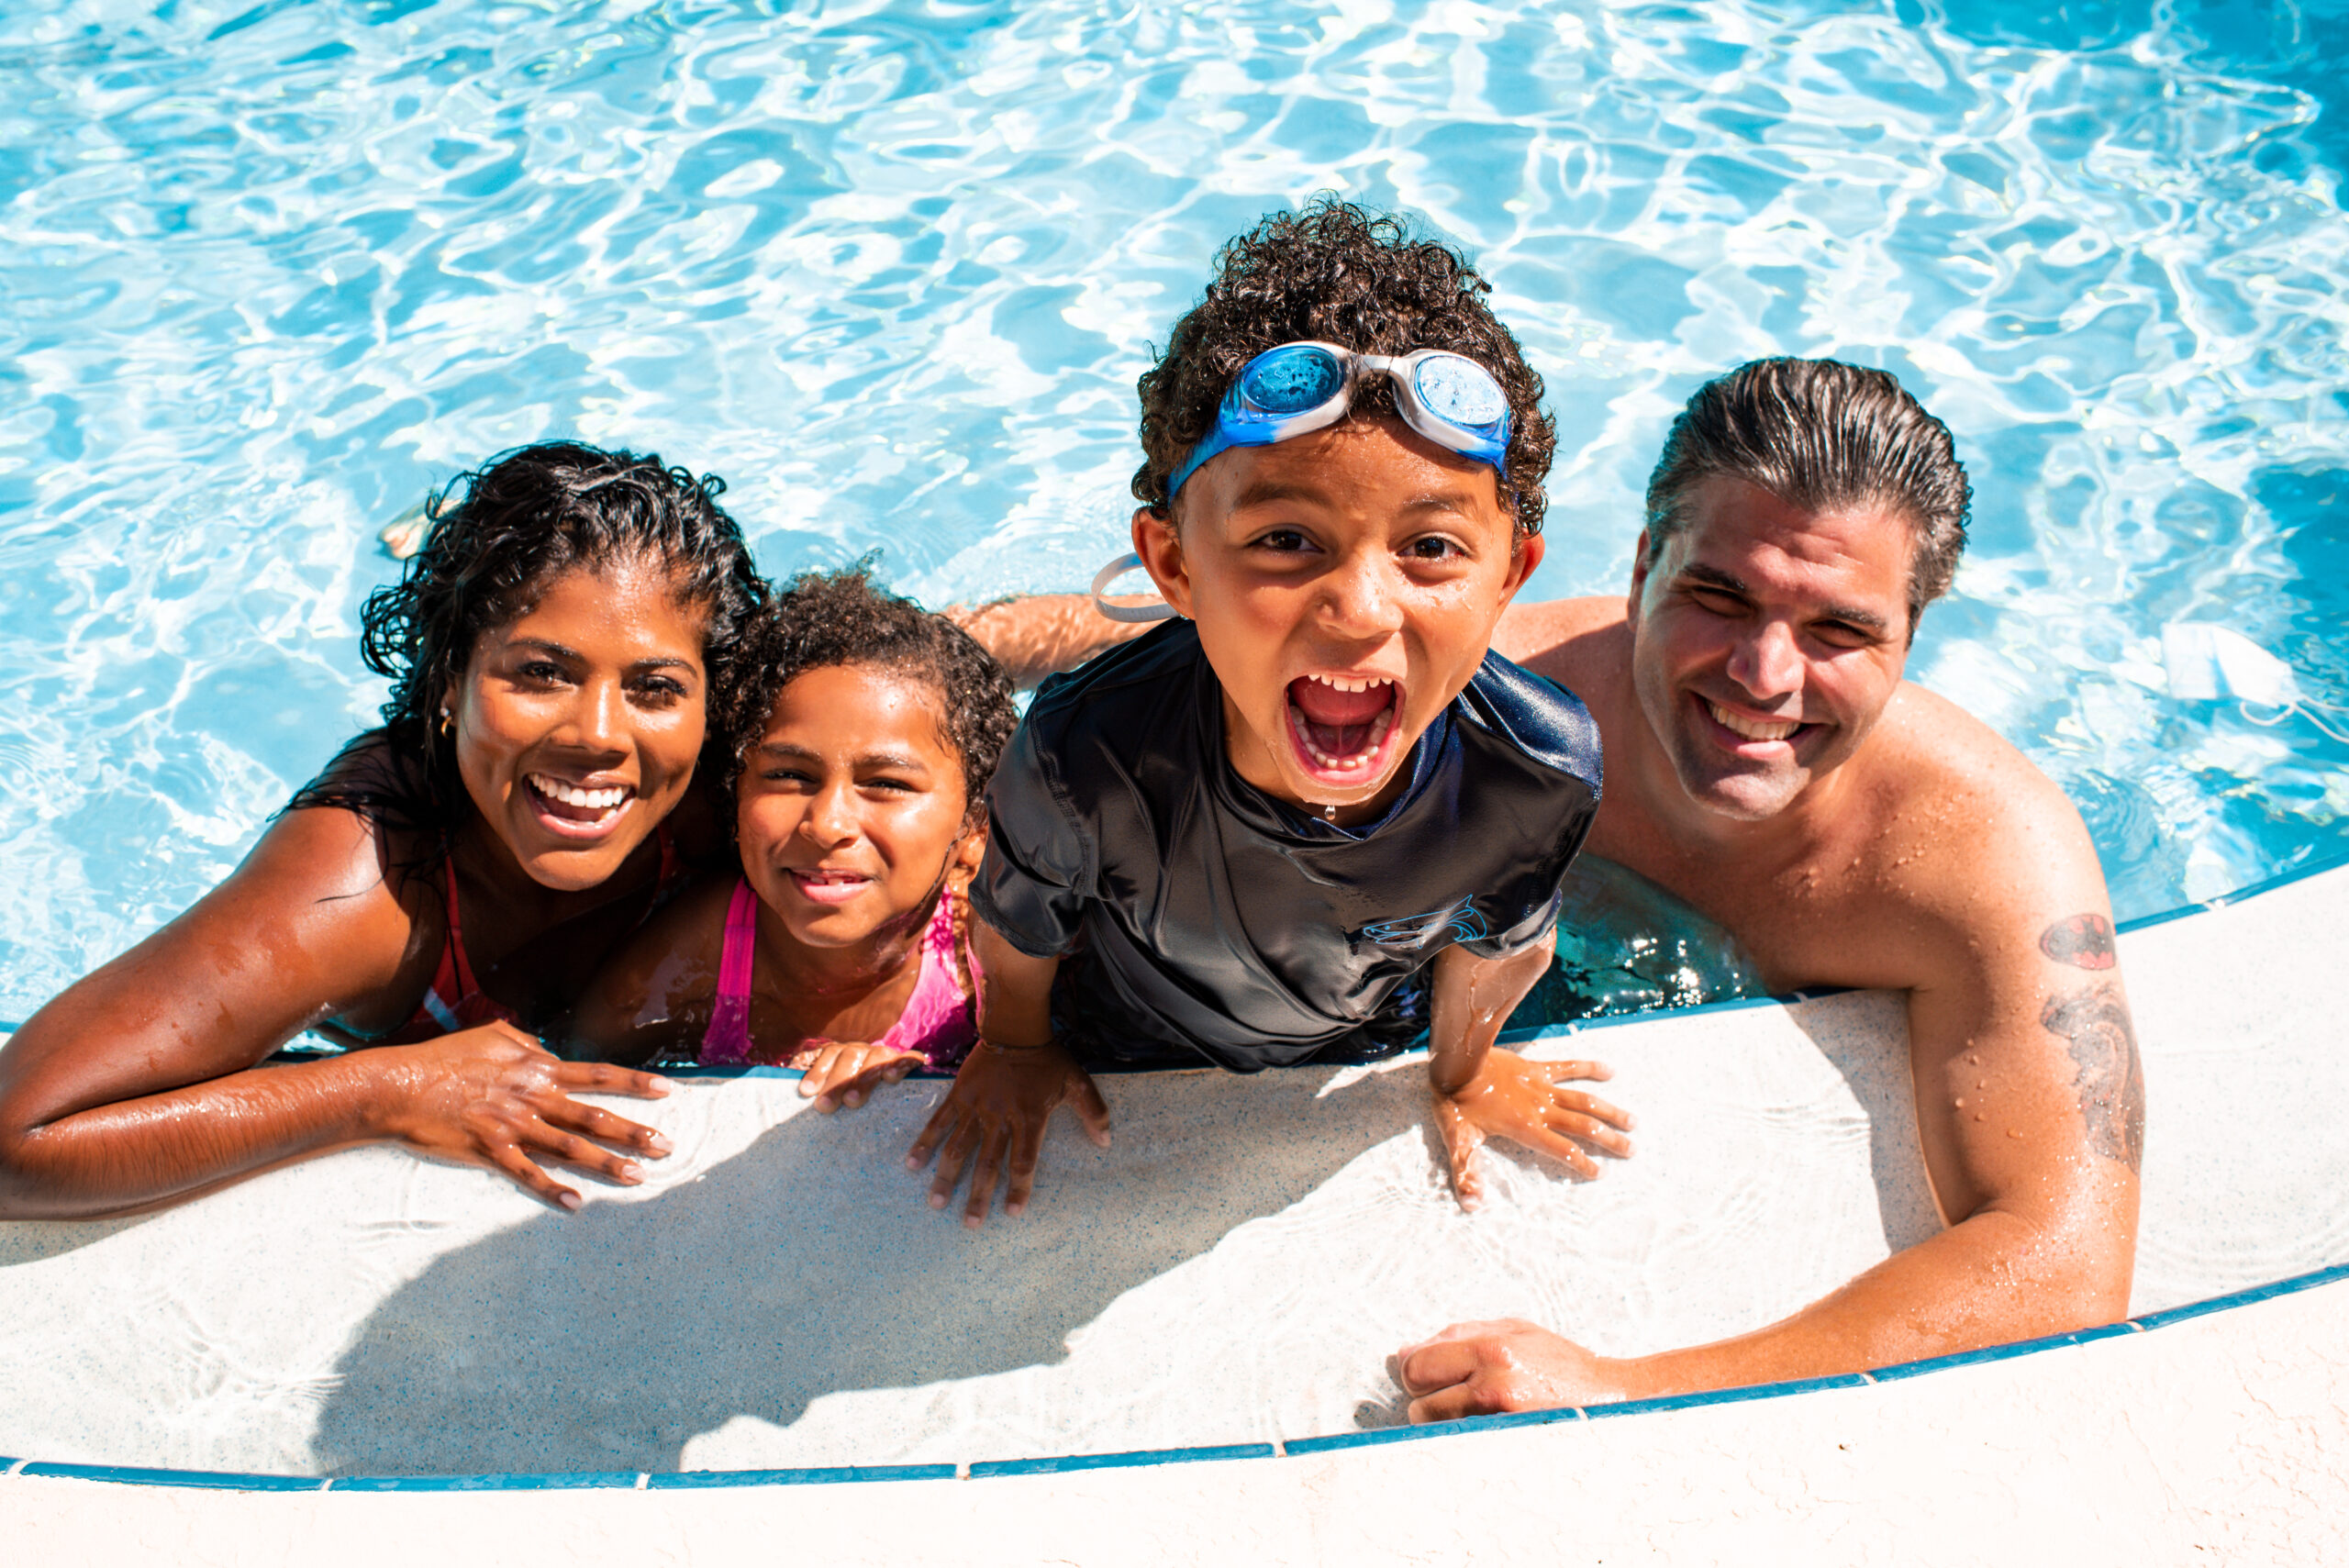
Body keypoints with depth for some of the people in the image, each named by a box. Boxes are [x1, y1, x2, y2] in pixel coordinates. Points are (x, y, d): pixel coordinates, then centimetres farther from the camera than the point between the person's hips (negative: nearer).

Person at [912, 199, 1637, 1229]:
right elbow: (1020, 932, -18)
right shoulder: (1089, 756, -43)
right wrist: (1015, 1048, 1)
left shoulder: (1542, 770, -36)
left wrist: (1462, 1071, 8)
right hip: (1126, 1068, -2)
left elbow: (1497, 943, -10)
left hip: (1364, 1049, 2)